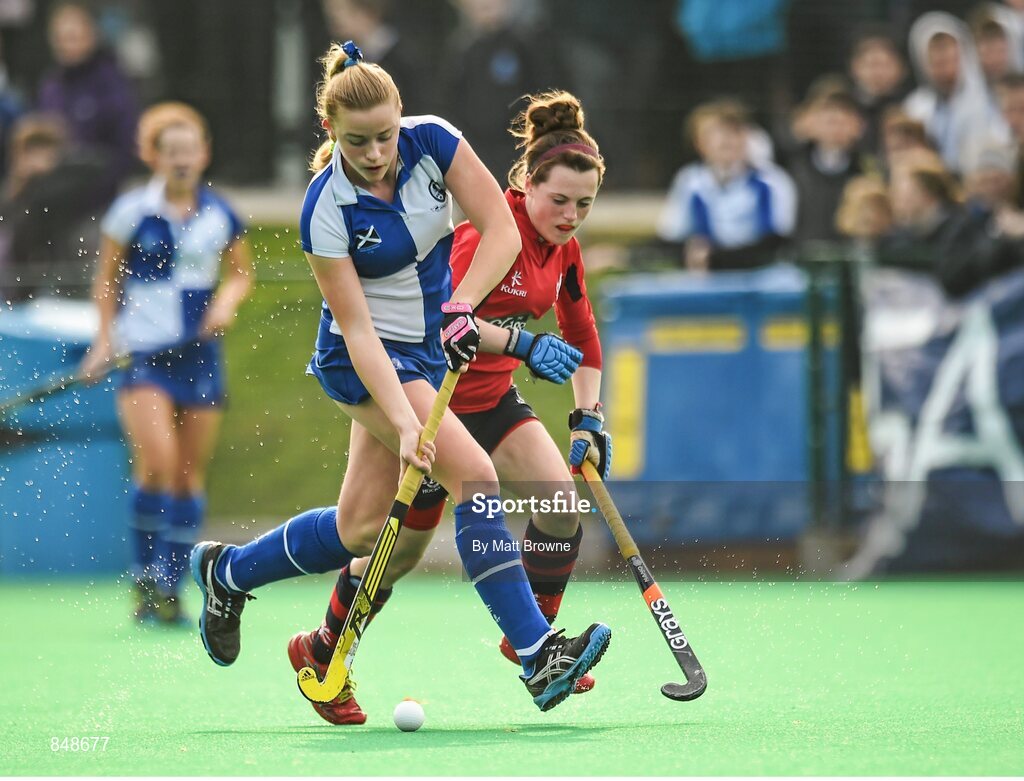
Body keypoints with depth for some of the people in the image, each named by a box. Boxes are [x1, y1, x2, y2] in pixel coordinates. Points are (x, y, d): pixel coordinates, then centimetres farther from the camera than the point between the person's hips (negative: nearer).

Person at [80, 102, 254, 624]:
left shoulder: (220, 214, 4)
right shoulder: (131, 211, -3)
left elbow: (241, 272, 18)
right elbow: (106, 278, 7)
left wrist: (228, 300, -2)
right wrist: (105, 338, 2)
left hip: (199, 354, 3)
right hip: (143, 351, -3)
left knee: (190, 473, 3)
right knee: (157, 462, -19)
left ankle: (168, 588, 12)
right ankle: (145, 576, -6)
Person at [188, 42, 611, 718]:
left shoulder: (432, 141, -12)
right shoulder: (327, 210, -22)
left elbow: (502, 230, -12)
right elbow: (358, 330, -22)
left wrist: (460, 306, -26)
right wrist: (405, 422, -31)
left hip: (429, 349, 6)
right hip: (364, 359, -6)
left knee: (359, 530, 10)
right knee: (474, 473, -25)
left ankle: (228, 571, 34)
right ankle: (538, 654, -26)